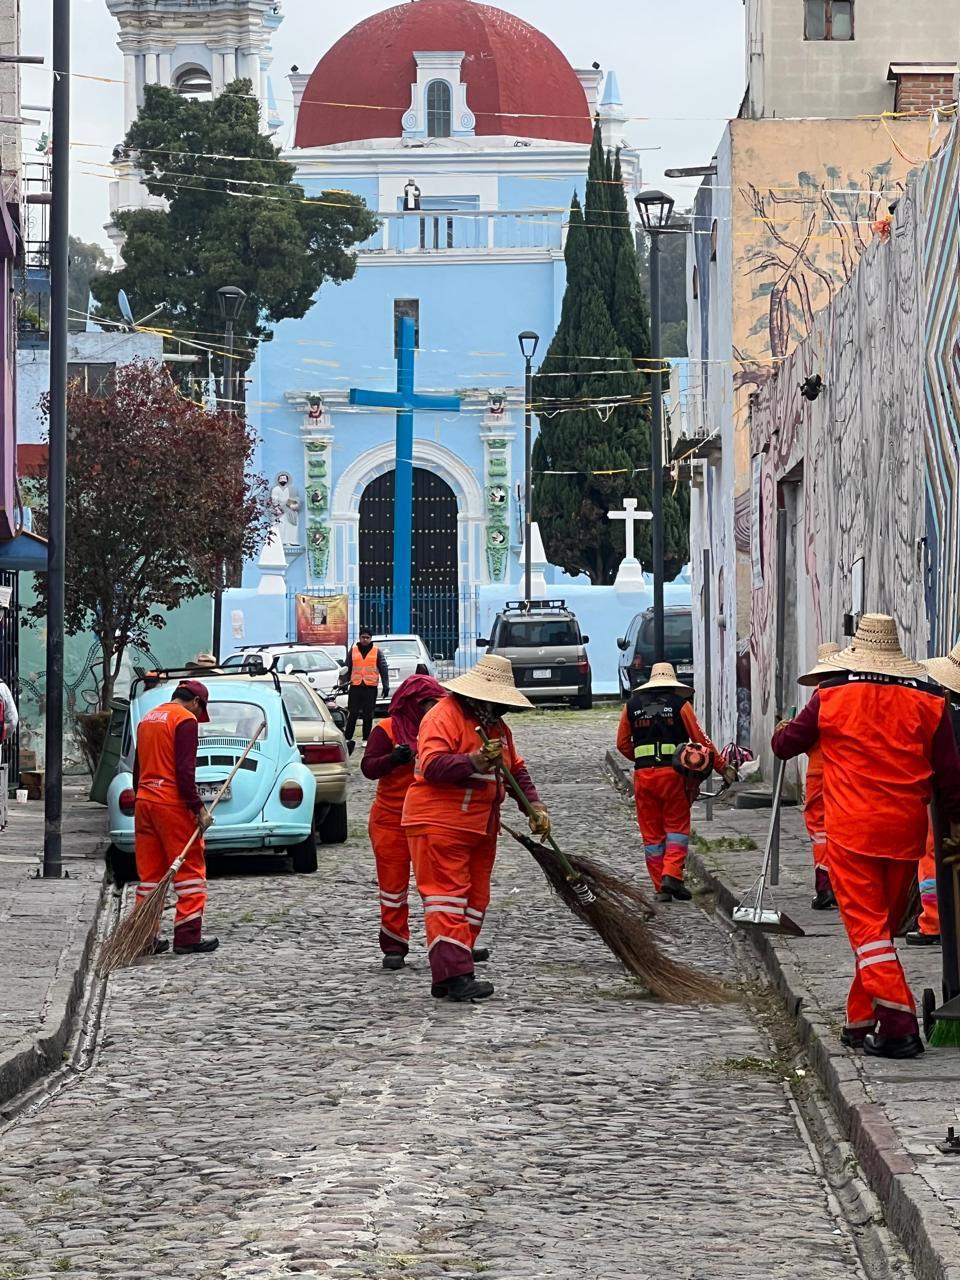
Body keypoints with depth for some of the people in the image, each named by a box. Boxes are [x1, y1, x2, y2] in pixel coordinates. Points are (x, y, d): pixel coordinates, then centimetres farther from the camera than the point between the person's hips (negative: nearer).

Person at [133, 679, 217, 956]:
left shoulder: (148, 719, 17)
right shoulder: (185, 719, -8)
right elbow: (185, 770, -17)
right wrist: (198, 809, -15)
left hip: (144, 802, 8)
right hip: (172, 803, -8)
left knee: (149, 873, 10)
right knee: (190, 871, -1)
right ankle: (188, 937, -4)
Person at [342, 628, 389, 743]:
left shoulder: (377, 652, 5)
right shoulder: (353, 651, 9)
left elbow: (383, 669, 6)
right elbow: (347, 668, 13)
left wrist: (386, 686, 0)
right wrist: (344, 683, 8)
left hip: (370, 688, -1)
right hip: (355, 686, 1)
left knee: (368, 715, 3)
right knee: (352, 714, -1)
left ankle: (366, 739, 9)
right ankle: (347, 738, 3)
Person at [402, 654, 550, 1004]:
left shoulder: (496, 725, 17)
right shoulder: (444, 716, -13)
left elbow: (516, 769, 23)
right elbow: (432, 766, -25)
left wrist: (535, 806, 10)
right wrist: (475, 761, -35)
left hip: (480, 827, 10)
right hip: (439, 824, -10)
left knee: (475, 897, 12)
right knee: (447, 897, -13)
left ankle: (460, 952, 22)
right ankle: (453, 975, -21)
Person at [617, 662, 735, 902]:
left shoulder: (632, 706, 11)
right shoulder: (679, 704, 1)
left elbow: (622, 744, 14)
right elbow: (700, 739, -1)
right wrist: (723, 767, 5)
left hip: (643, 775, 3)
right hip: (672, 774, -3)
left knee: (651, 832, 8)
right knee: (677, 826, 6)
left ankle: (660, 887, 7)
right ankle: (672, 876, -12)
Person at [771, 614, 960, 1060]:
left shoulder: (832, 696, -1)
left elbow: (785, 745, 13)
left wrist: (783, 731, 36)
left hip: (851, 832, -3)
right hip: (905, 832, 3)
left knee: (866, 924, -7)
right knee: (884, 924, 16)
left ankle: (897, 1019, -21)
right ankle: (861, 1020, 21)